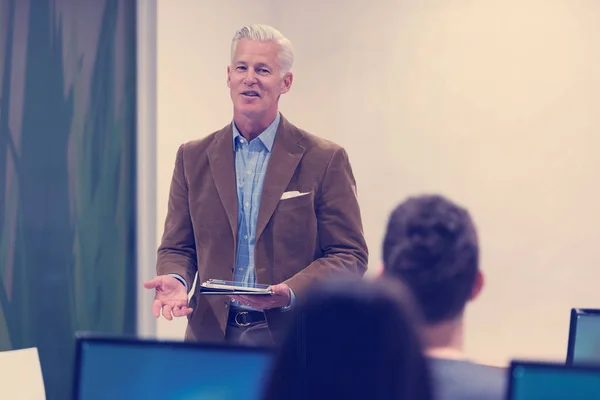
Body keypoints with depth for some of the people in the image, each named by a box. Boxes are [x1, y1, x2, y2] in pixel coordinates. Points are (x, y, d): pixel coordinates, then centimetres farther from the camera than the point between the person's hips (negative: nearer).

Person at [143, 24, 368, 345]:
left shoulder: (324, 160, -2)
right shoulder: (193, 158, 8)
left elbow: (350, 255, -3)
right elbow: (177, 247, 11)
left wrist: (291, 292, -18)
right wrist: (176, 280, -12)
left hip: (292, 339, -2)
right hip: (213, 333, 2)